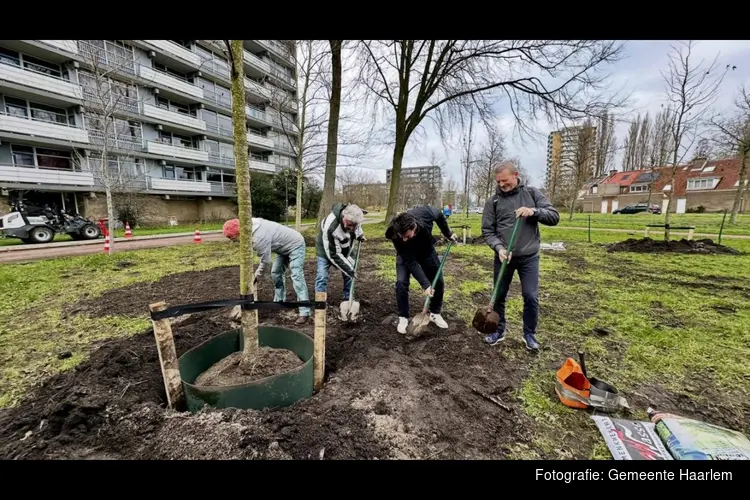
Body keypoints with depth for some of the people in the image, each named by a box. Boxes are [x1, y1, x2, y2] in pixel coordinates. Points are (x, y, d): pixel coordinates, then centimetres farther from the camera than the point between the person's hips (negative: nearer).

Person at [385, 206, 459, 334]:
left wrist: (448, 233, -2)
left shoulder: (425, 213, -39)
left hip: (426, 249, 3)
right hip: (406, 255, -2)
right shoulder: (396, 236, -40)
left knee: (438, 281, 2)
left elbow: (440, 215, -11)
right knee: (401, 282, -18)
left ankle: (435, 313, 22)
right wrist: (425, 284, -35)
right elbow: (411, 262, -33)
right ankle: (403, 318, 1)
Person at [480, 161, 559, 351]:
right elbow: (487, 230, -2)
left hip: (529, 257, 0)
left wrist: (534, 211, -22)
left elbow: (554, 216, -3)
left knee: (531, 297, 3)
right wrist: (499, 247, -19)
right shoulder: (493, 201, -1)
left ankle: (530, 333, 26)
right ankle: (499, 330, 30)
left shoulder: (532, 193, 1)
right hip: (503, 257, 1)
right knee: (499, 296, 10)